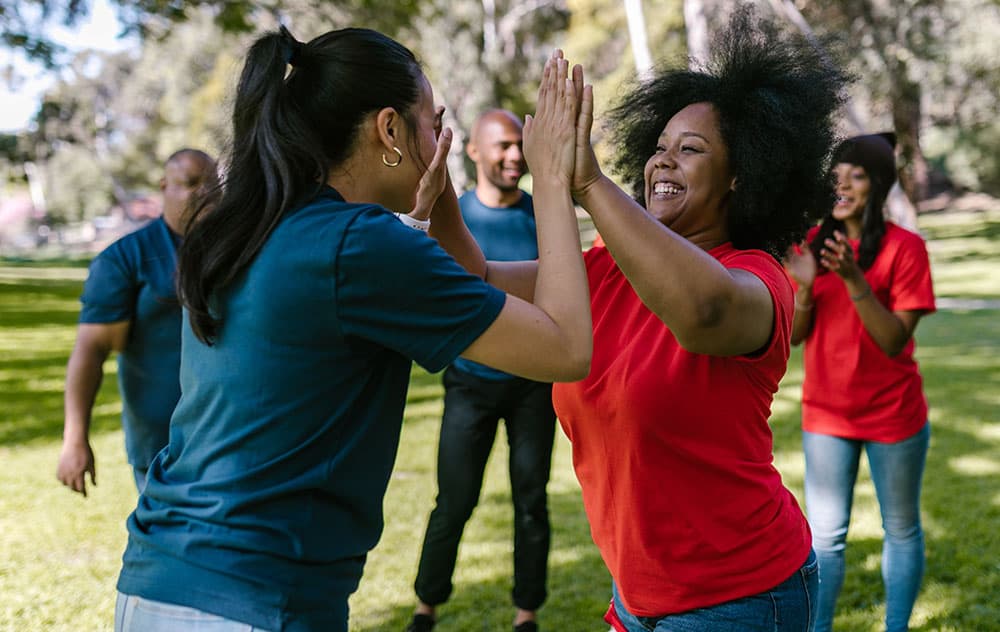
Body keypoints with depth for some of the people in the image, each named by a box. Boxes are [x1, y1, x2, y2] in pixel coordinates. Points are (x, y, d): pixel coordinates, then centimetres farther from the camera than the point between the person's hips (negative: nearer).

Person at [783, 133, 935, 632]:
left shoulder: (904, 248, -10)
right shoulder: (814, 244, 1)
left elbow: (894, 340, -16)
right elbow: (795, 335, 0)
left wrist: (854, 279, -28)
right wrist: (805, 286, -19)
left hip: (893, 413, -2)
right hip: (826, 413, 3)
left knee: (901, 529, 11)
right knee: (824, 535, 3)